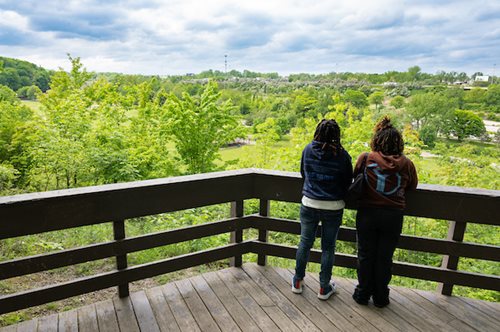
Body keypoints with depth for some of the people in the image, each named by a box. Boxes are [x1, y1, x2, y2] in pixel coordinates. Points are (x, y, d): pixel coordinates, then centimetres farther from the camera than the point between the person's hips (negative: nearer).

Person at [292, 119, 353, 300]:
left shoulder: (308, 149, -4)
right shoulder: (342, 155, -10)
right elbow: (348, 181, 0)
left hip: (309, 204, 2)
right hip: (333, 207, -1)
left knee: (305, 242, 16)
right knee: (328, 247, 11)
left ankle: (297, 282, 29)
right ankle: (324, 288, 23)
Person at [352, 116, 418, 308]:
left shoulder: (365, 159, -9)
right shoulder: (406, 164, -6)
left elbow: (355, 179, 5)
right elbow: (412, 187, 8)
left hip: (367, 214, -1)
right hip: (393, 217, 1)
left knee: (365, 255, 14)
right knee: (384, 258, 15)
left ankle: (363, 294, 28)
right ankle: (380, 297, 30)